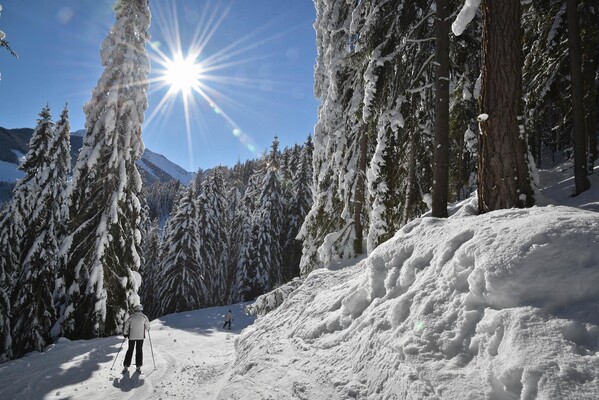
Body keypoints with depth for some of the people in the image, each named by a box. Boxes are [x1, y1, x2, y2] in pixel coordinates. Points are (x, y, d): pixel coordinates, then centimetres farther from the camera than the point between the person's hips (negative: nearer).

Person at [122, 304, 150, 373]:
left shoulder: (131, 317, -4)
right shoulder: (144, 317, -5)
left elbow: (126, 327, 0)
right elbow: (147, 327, 3)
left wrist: (125, 334, 15)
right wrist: (147, 329, 25)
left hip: (131, 336, 1)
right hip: (140, 336, -1)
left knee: (130, 350, 11)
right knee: (139, 350, 7)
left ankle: (126, 366, 10)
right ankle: (138, 366, 8)